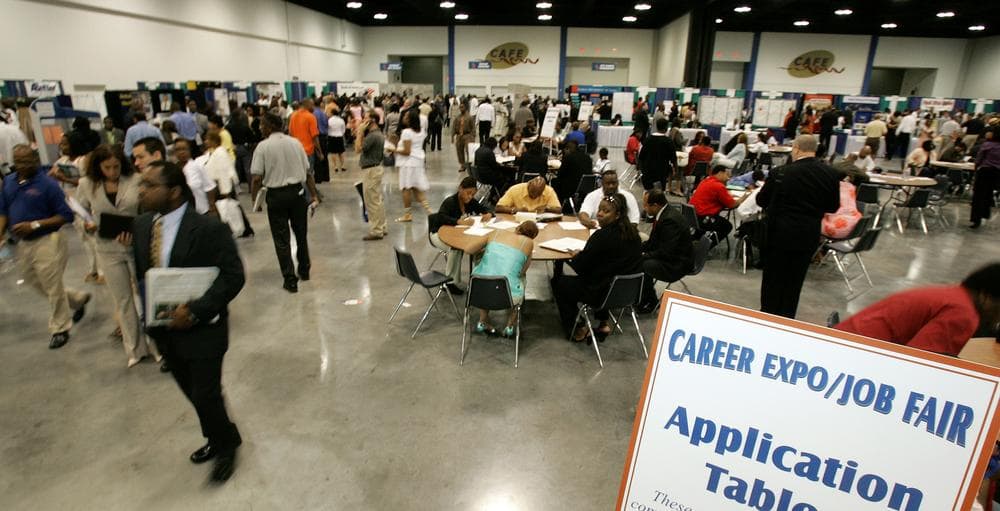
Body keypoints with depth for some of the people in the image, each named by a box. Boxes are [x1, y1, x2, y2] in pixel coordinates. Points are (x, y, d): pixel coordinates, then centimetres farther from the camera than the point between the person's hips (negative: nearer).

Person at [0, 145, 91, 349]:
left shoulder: (48, 184, -14)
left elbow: (66, 215, -15)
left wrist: (34, 225, -21)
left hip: (46, 241, -7)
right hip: (22, 243, 7)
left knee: (53, 287, 3)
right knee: (33, 281, 19)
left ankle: (60, 329, 20)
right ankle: (78, 299, 38)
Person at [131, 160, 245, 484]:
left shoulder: (209, 229, -19)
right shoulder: (141, 225, 1)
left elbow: (234, 276, -19)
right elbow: (141, 272, 14)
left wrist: (196, 311, -25)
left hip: (202, 329, -7)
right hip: (164, 328, 7)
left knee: (206, 395, 1)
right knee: (193, 393, 20)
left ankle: (227, 445, 31)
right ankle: (218, 440, 44)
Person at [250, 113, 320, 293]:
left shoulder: (263, 146, -7)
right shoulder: (295, 143, 3)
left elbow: (257, 178, -11)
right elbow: (308, 173, 3)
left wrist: (254, 199, 0)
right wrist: (314, 195, 9)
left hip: (276, 195, -3)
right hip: (297, 192, 4)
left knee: (281, 239, 5)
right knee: (301, 233, 19)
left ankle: (290, 280, 5)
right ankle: (304, 271, 33)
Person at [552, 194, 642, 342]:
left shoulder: (602, 236, -25)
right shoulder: (633, 233, 0)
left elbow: (580, 267, -18)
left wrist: (575, 256, 3)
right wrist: (584, 254, 13)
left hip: (603, 294, -8)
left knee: (558, 281, 12)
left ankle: (577, 331, 19)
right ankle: (603, 323, 33)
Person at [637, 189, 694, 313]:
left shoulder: (670, 220, -26)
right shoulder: (663, 213, 3)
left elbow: (666, 253, -26)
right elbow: (653, 242, 14)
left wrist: (645, 256, -15)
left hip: (677, 264, -10)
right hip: (666, 254, 10)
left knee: (642, 264, -24)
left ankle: (651, 301, -2)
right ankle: (641, 295, 10)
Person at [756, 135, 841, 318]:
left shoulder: (780, 173, -16)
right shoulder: (831, 174, -5)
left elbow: (761, 201, -4)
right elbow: (833, 207, 5)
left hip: (779, 234, -3)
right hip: (809, 236, 3)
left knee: (773, 280, 12)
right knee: (794, 282, 15)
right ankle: (786, 320, 25)